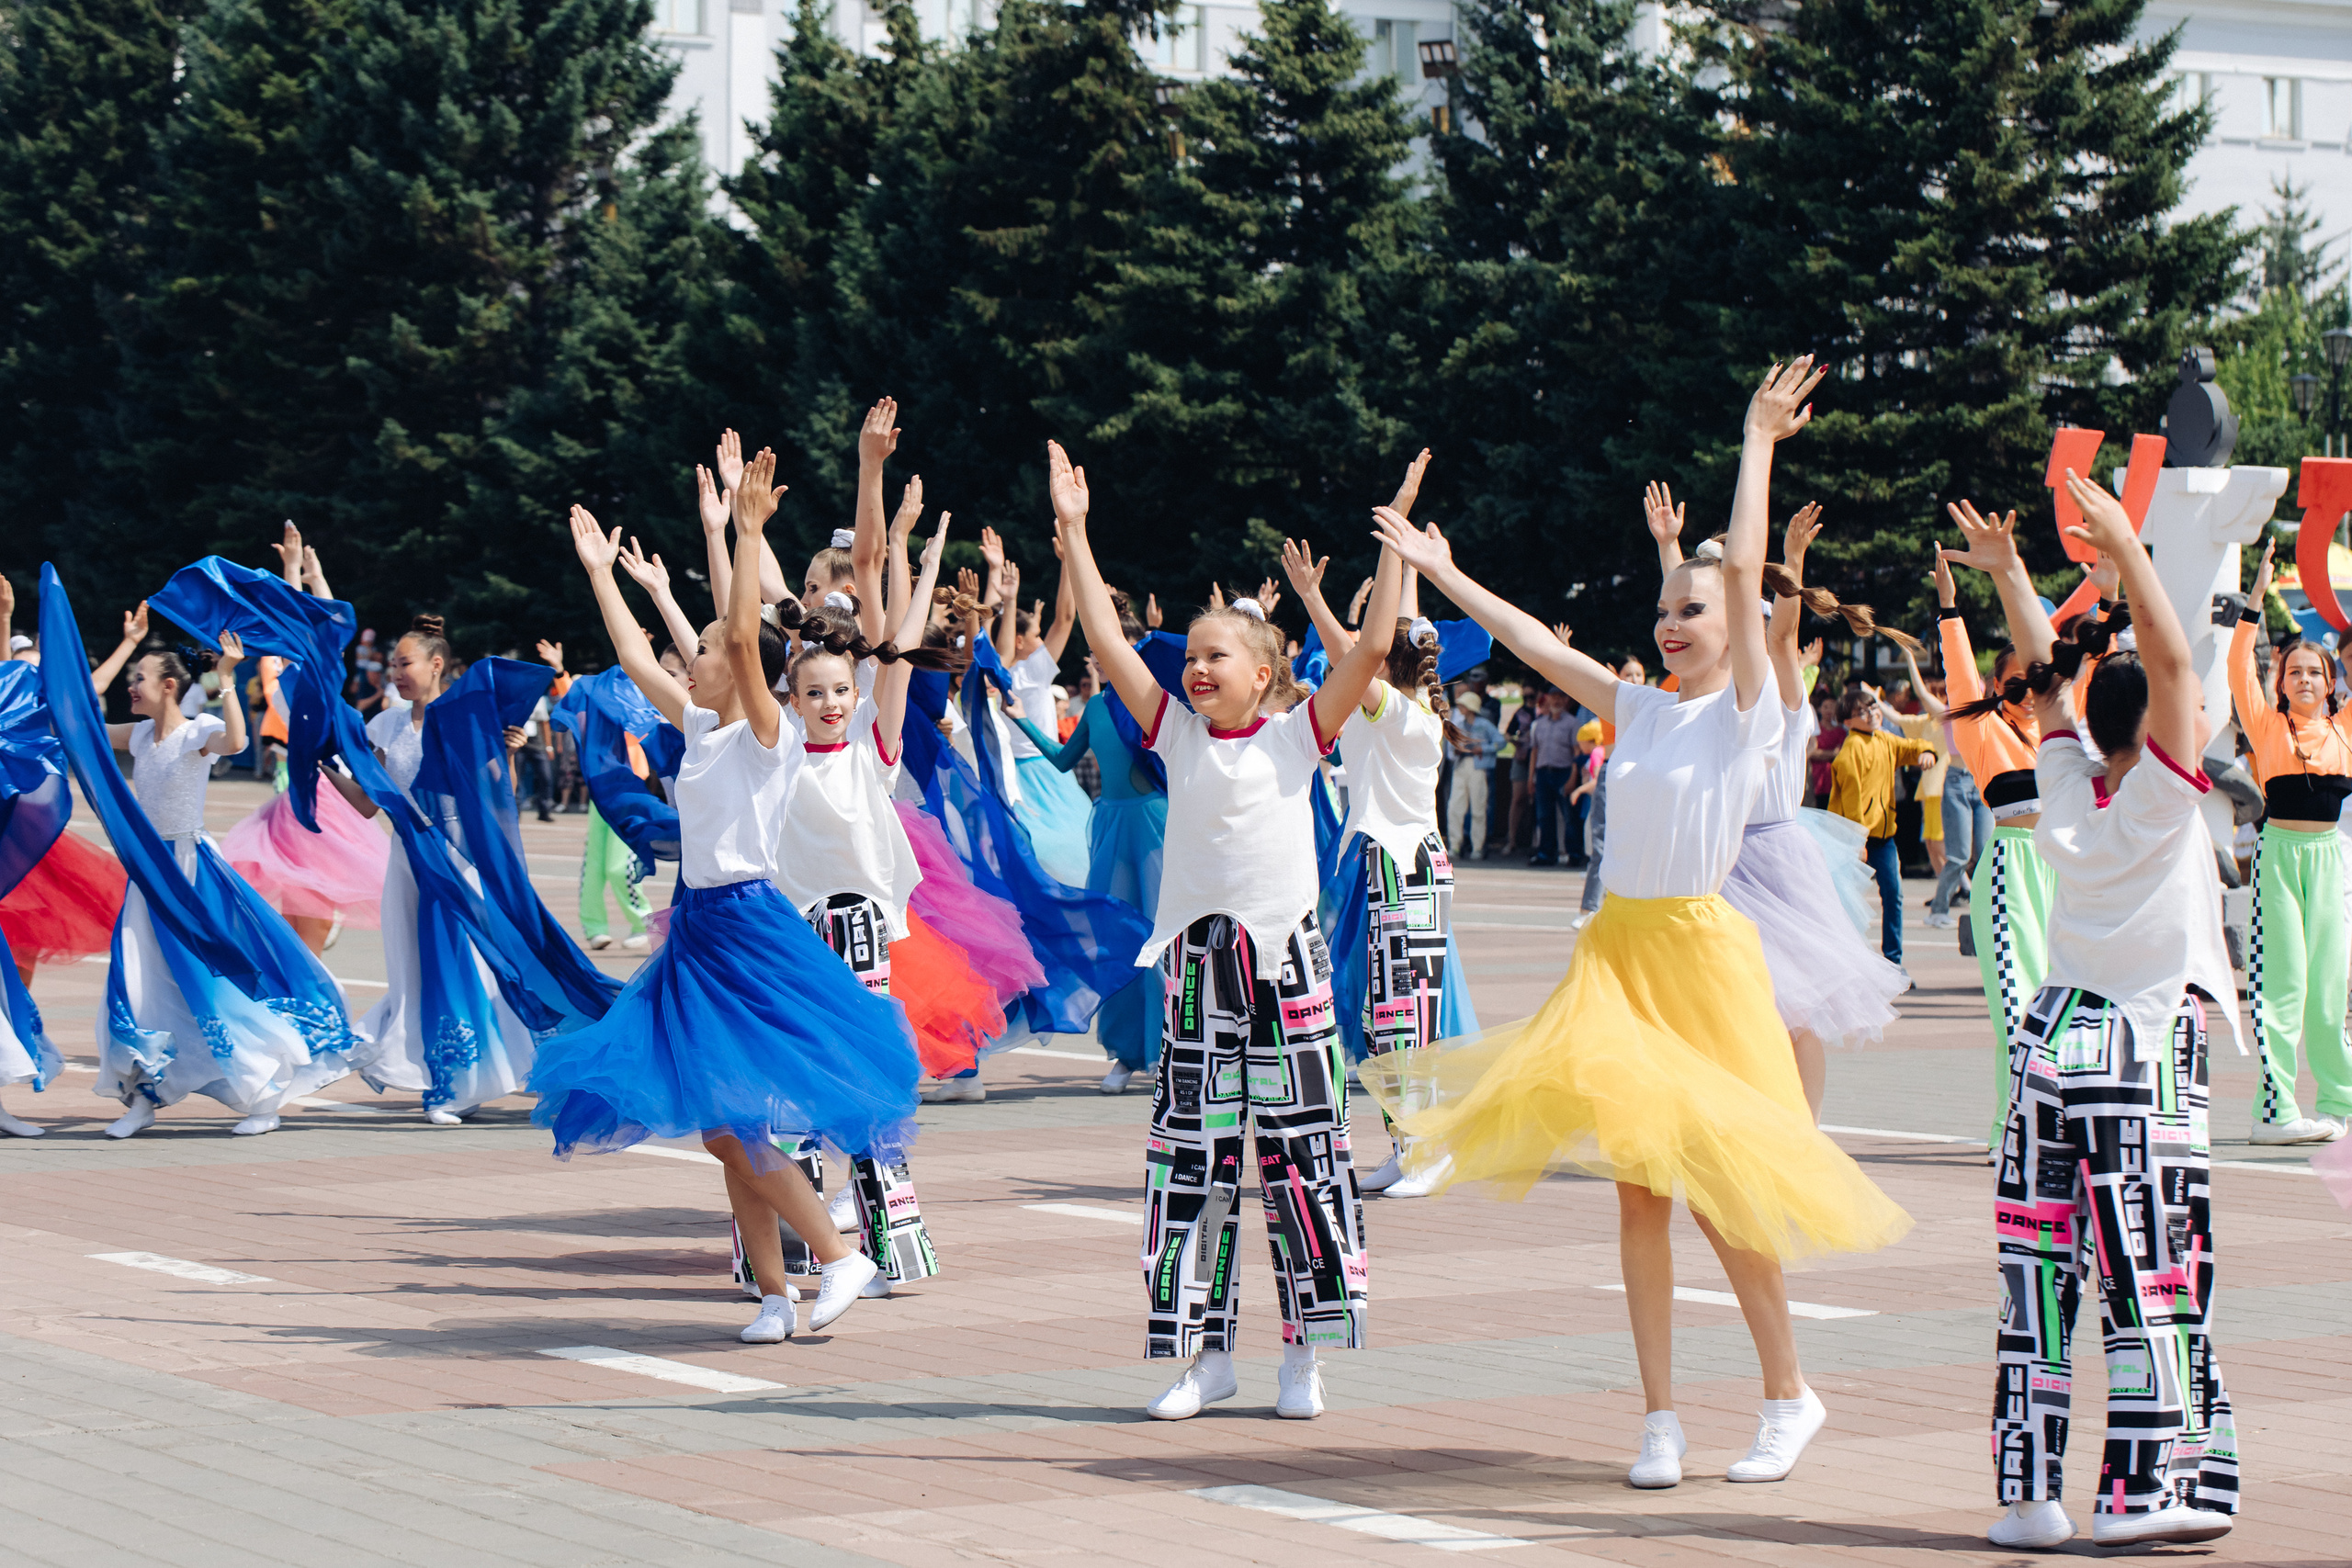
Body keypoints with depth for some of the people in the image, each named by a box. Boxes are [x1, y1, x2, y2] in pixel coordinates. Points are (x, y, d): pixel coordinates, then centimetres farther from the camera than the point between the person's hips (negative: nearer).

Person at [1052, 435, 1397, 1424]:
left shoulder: (1297, 734, -1)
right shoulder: (1177, 735, 6)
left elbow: (1372, 650, -9)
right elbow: (1109, 645, 3)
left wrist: (1394, 548, -13)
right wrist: (1073, 532, 1)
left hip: (1285, 955, -3)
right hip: (1198, 960, 3)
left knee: (1301, 1151, 1)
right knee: (1191, 1153, 3)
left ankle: (1305, 1353, 10)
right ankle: (1205, 1352, 11)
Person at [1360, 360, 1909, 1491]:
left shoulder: (1745, 713, -3)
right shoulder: (1637, 710, 12)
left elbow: (1743, 567, -12)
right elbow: (1539, 644, 18)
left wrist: (1759, 441, -11)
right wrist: (1446, 576, 21)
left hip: (1699, 950, -5)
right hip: (1616, 950, 5)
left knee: (1717, 1187, -4)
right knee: (1637, 1184, 3)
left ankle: (1787, 1394, 13)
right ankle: (1660, 1417, 6)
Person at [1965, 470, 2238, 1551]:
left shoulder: (2069, 793, 6)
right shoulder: (2157, 801, -10)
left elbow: (2046, 682, 19)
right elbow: (2169, 660, -16)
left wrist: (2009, 574, 24)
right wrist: (2126, 550, -14)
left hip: (2055, 1035, 6)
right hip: (2143, 1055, -6)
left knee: (2039, 1275, 5)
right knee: (2155, 1277, -3)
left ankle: (2027, 1493, 6)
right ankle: (2143, 1491, -6)